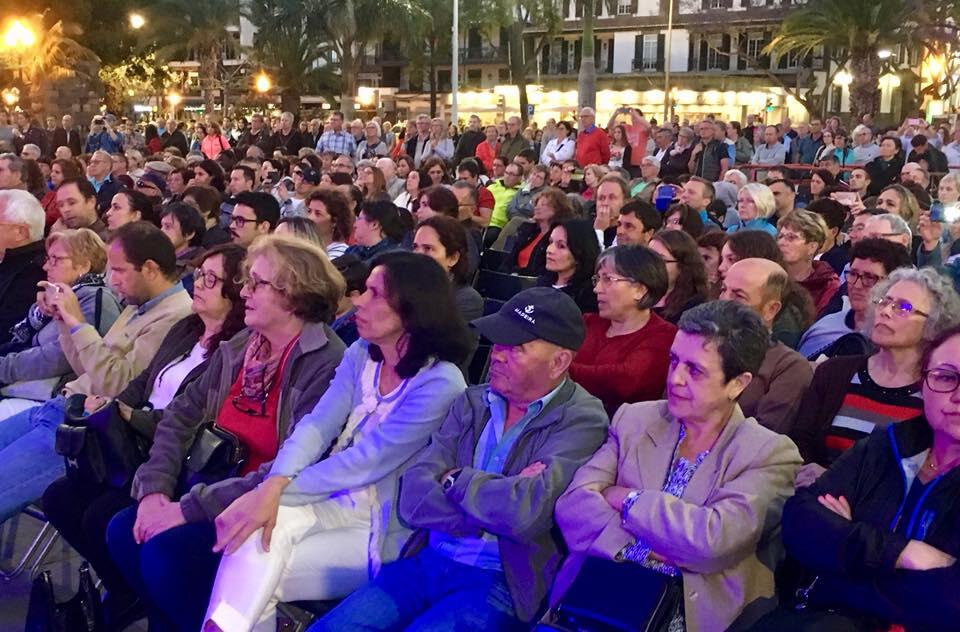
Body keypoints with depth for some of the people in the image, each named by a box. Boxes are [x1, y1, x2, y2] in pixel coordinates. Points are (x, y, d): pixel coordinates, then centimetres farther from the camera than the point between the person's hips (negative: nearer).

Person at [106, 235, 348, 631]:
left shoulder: (328, 365, -19)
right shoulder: (236, 348, 6)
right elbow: (181, 417, 7)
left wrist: (189, 509, -22)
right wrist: (154, 488, -11)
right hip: (218, 486, 7)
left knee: (166, 550, -22)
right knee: (124, 532, -8)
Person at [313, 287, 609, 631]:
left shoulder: (582, 421, -10)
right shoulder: (472, 402, 6)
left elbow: (527, 512, -26)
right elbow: (413, 495, -3)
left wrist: (454, 480, -9)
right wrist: (499, 498, -16)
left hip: (501, 583, -5)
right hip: (428, 563, 5)